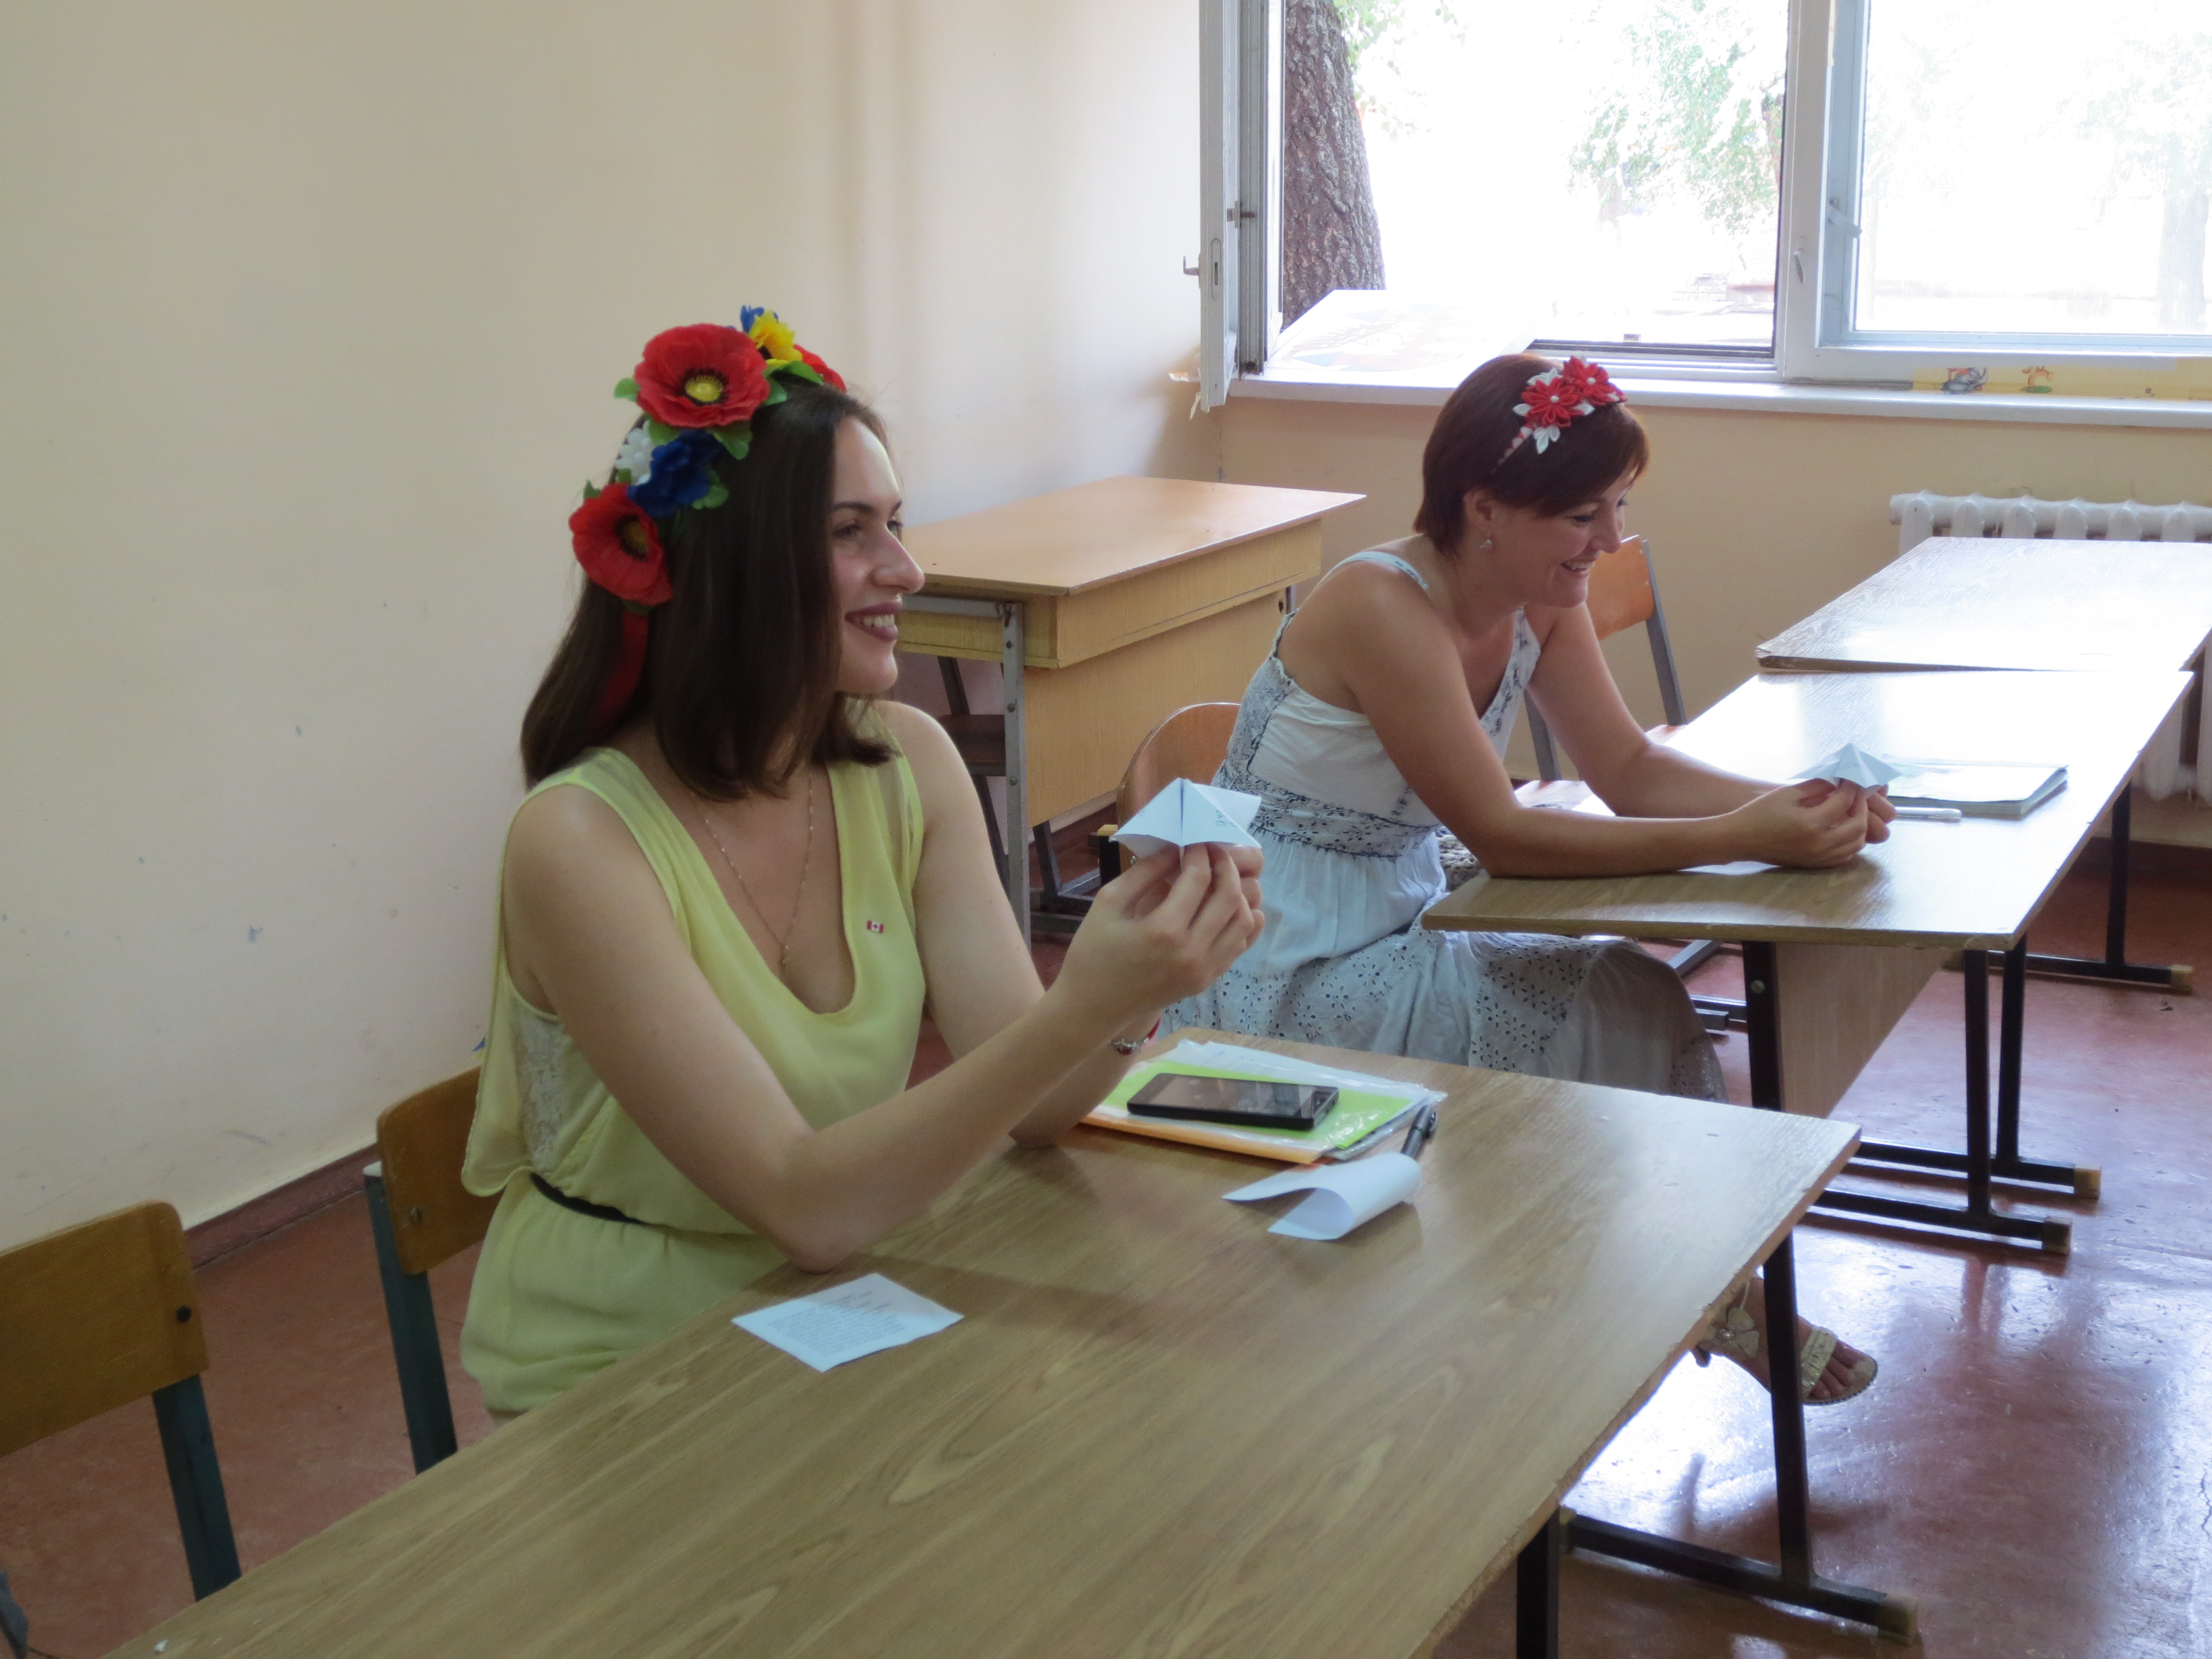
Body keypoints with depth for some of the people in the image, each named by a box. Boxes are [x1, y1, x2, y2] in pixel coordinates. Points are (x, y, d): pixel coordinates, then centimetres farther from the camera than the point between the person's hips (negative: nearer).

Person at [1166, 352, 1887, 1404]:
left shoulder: (1540, 599, 1)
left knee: (1633, 995, -10)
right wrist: (1739, 839, -30)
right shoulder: (1383, 608, -25)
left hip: (1394, 933, 8)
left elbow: (1629, 767, 2)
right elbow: (1501, 836, -26)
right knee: (1617, 1015, -16)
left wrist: (1795, 805, -17)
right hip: (1281, 983, -8)